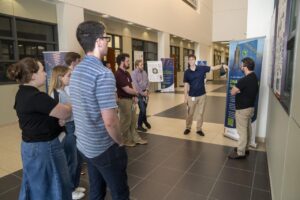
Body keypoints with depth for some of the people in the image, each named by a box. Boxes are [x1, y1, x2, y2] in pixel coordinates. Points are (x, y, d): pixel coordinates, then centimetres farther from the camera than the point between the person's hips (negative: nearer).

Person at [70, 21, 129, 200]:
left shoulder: (76, 71, 5)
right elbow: (110, 121, -27)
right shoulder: (103, 74, -23)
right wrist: (120, 142, -9)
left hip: (84, 144, 8)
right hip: (104, 148, -8)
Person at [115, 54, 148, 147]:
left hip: (130, 99, 9)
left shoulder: (126, 73, 10)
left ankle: (135, 138, 30)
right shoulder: (118, 74, -20)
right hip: (124, 100, -9)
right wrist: (139, 93, -7)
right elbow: (127, 90, -22)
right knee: (126, 121, 4)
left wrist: (134, 96, 1)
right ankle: (125, 140, 21)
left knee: (133, 121, 17)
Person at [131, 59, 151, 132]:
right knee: (142, 109, -6)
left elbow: (147, 82, 11)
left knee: (144, 109, 14)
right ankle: (140, 124, 12)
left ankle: (144, 121, 38)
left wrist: (147, 90, -4)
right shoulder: (134, 73, -10)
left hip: (145, 92, 6)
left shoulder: (144, 72, 10)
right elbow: (135, 85, -16)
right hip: (139, 94, -6)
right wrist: (142, 93, -13)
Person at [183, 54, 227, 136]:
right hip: (191, 96, -1)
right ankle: (188, 128, 28)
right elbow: (186, 85, -1)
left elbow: (213, 68, -4)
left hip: (202, 95, 1)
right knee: (190, 113, 10)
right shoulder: (187, 72, -5)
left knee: (200, 113, 10)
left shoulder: (202, 68, -4)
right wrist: (185, 97, -2)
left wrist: (222, 65, -22)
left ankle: (199, 129, 23)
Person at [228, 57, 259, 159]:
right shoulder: (254, 78, 6)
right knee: (247, 129, 18)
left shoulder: (244, 80, -25)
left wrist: (236, 90, 0)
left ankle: (240, 152, 10)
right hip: (250, 107, 10)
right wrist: (239, 90, -2)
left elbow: (233, 92, -19)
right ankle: (245, 148, 32)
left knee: (242, 130, 0)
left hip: (242, 109, -10)